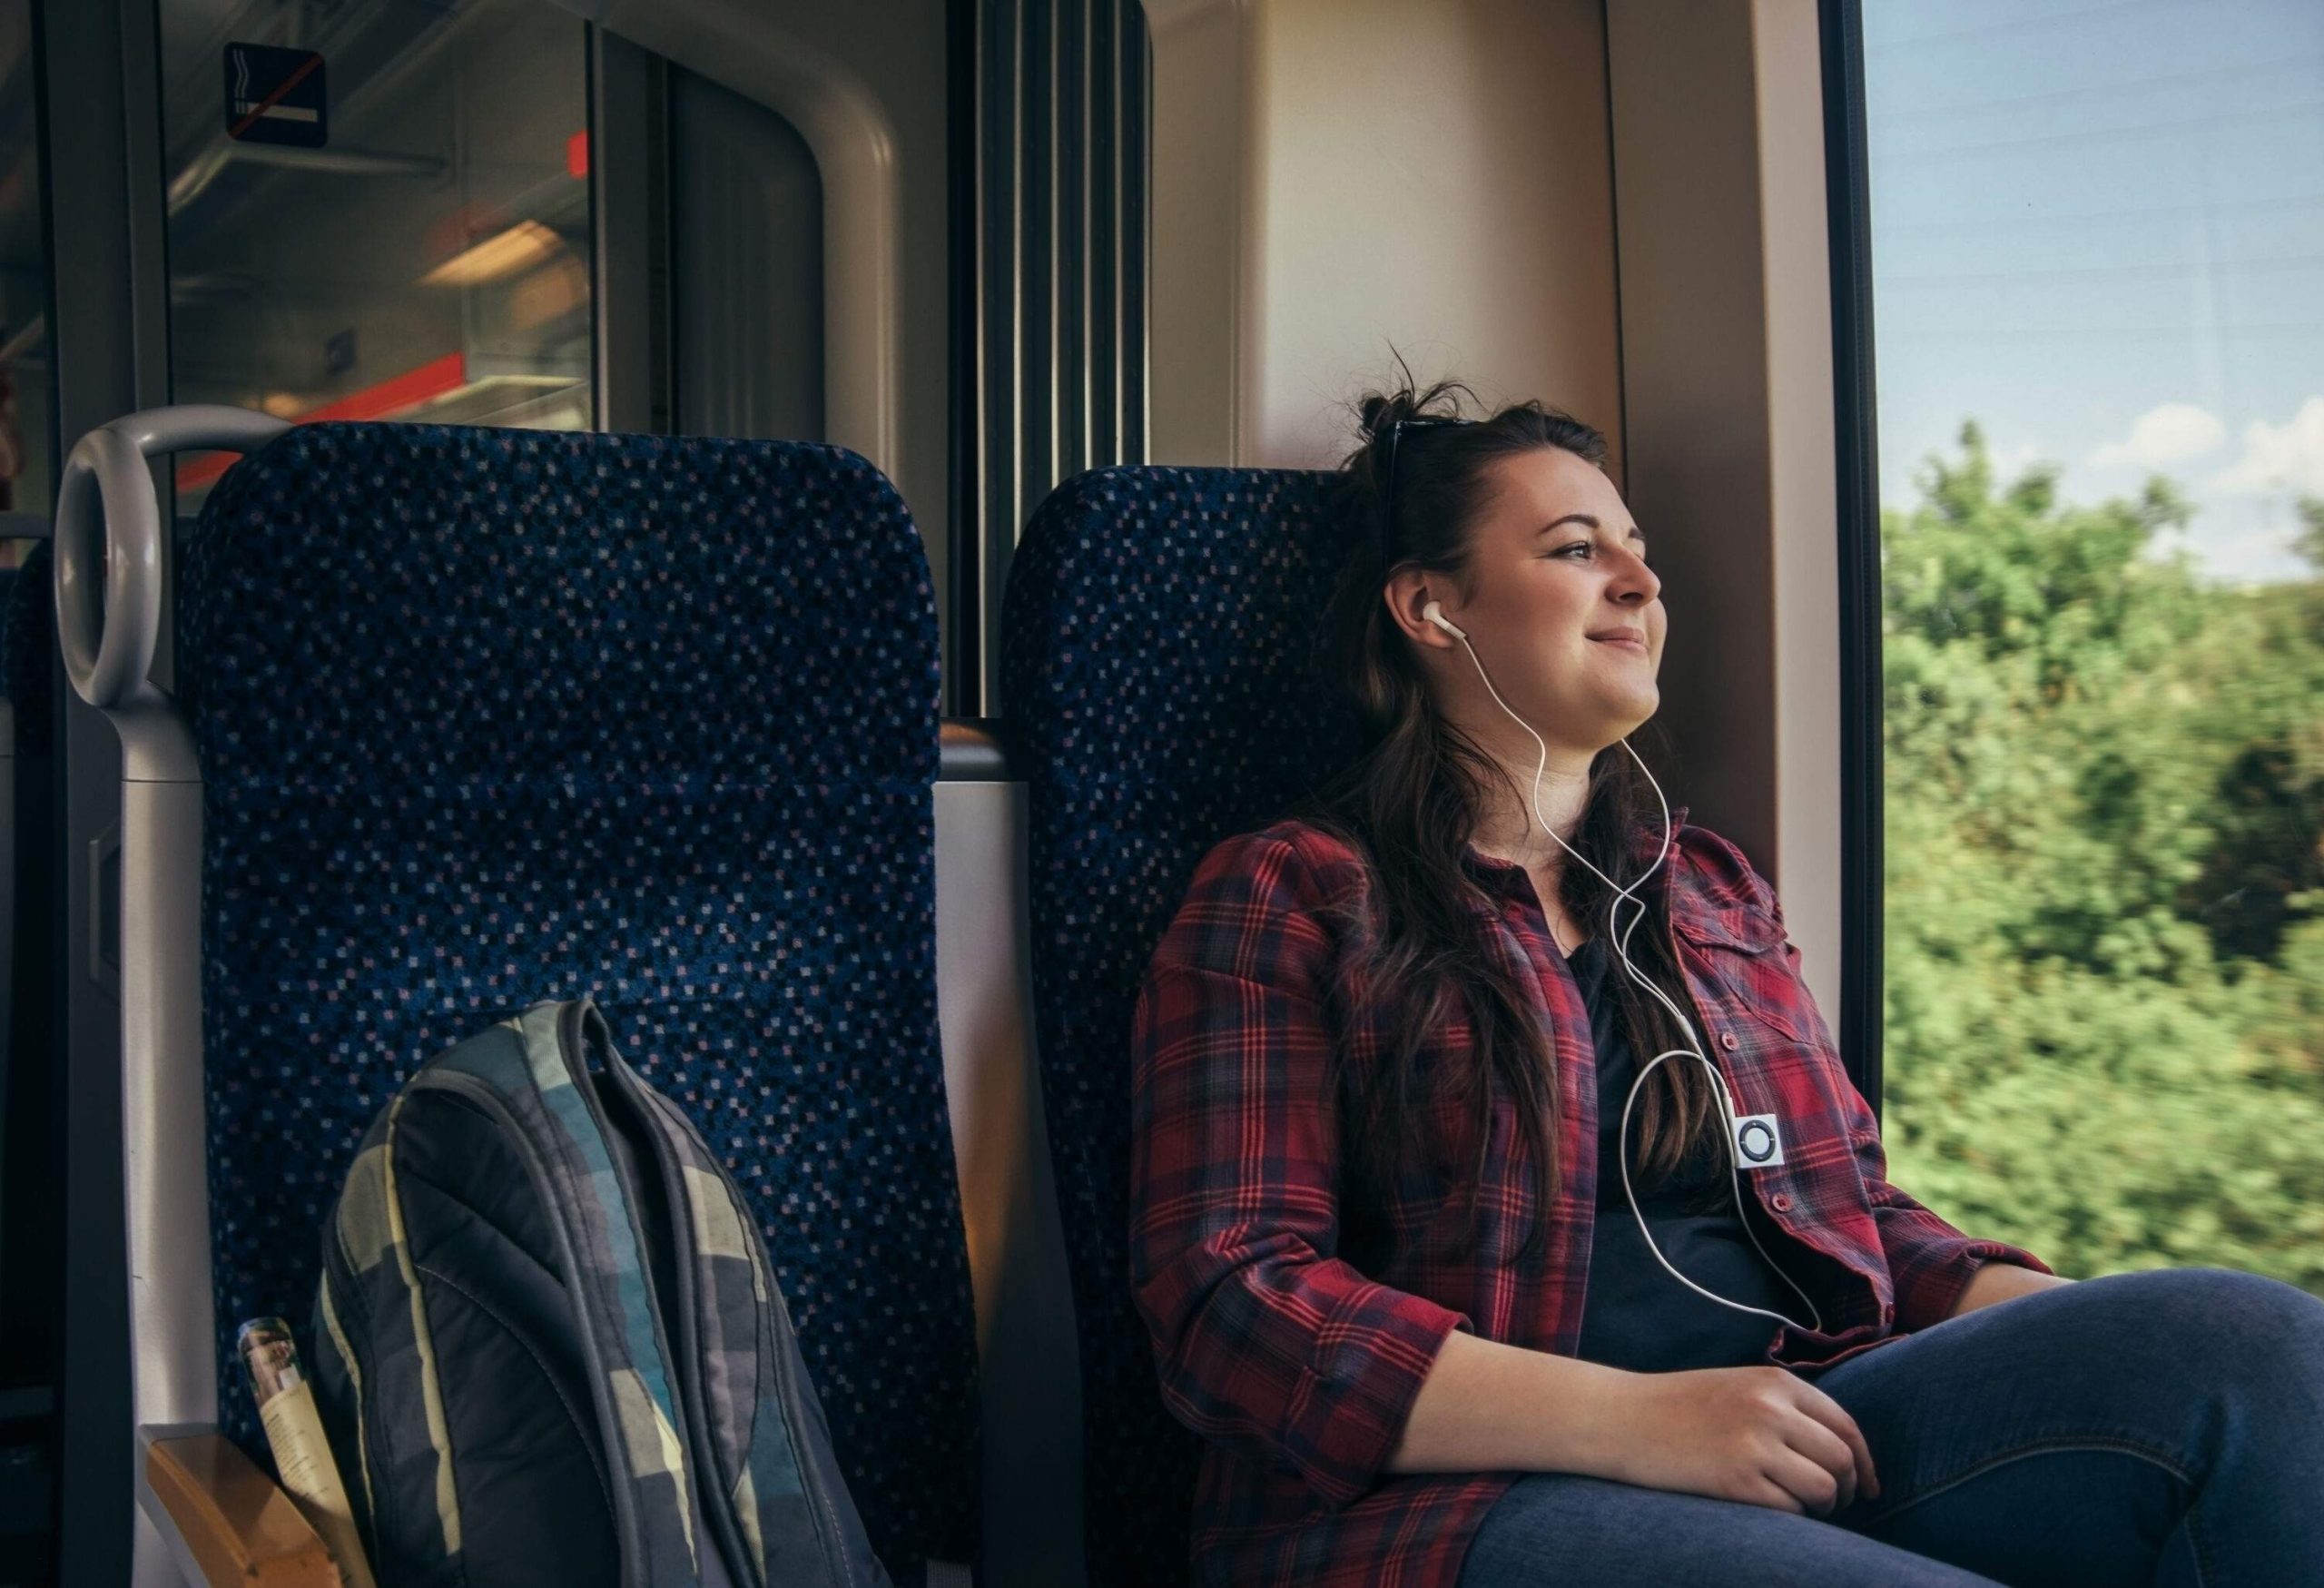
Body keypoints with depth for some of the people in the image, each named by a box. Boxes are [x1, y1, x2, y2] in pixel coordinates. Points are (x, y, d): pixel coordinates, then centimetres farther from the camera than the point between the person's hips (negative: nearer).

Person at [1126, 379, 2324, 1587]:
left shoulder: (1713, 888, 22)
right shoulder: (1285, 898, 2)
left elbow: (1858, 1204, 22)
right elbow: (1224, 1306, -8)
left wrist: (2075, 1329, -1)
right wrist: (1636, 1418, -19)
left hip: (1794, 1436, 7)